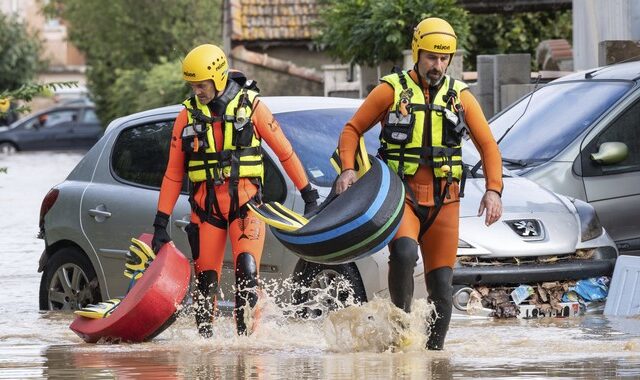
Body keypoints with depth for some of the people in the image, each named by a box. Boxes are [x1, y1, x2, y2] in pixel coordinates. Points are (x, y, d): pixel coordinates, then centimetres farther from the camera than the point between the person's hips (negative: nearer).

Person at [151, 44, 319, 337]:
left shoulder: (250, 106, -3)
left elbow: (284, 151, 5)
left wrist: (308, 193, 6)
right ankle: (204, 338, 14)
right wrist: (161, 223, 5)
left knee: (247, 269, -17)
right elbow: (173, 173, 8)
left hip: (245, 203, -2)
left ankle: (247, 335, -15)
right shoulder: (188, 115, 4)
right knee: (206, 280, 2)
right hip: (205, 206, 2)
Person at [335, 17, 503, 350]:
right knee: (404, 252, -30)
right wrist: (348, 169, -13)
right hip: (401, 195, -3)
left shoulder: (460, 96, 8)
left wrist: (493, 189, -5)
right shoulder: (392, 90, 0)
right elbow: (353, 130, 5)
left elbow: (488, 145, 9)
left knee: (441, 282, 2)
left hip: (443, 200, 3)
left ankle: (434, 349, 14)